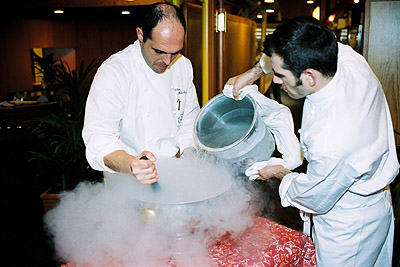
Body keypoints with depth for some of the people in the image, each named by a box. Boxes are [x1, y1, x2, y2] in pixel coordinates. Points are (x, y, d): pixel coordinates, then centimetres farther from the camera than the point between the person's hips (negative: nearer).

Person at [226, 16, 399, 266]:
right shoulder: (347, 57, -22)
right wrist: (253, 72, -3)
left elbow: (315, 200, -20)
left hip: (348, 226, -8)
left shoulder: (330, 146, -42)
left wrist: (280, 172, -3)